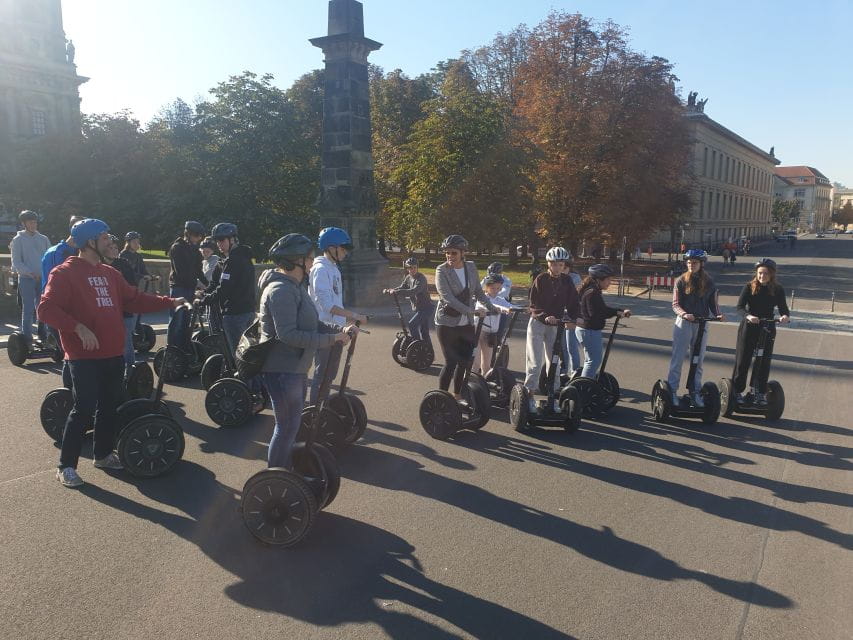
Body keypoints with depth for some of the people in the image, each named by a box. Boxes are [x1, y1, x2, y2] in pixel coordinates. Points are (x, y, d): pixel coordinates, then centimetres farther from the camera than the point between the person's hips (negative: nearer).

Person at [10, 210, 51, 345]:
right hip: (26, 279, -3)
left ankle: (43, 334, 18)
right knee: (28, 309, -4)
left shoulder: (43, 239, 12)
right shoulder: (18, 240, 2)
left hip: (43, 278, 3)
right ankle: (27, 337, 1)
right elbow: (16, 262, -4)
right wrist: (31, 273, -18)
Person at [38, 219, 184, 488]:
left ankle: (103, 455, 30)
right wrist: (79, 328, -26)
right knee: (84, 409, -7)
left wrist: (169, 302, 14)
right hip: (84, 356, -7)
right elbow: (47, 309, -16)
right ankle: (66, 466, 6)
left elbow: (134, 299, 18)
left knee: (109, 406, 14)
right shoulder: (65, 273, -8)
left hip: (113, 354, 7)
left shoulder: (109, 273, 14)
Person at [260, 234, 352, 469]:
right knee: (288, 427, -1)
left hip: (295, 368, 10)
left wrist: (337, 333, 1)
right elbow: (288, 334, -28)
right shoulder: (281, 290, -20)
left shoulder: (295, 287, 13)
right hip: (282, 370, -10)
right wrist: (331, 338, -25)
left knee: (291, 426, 20)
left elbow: (309, 325, 14)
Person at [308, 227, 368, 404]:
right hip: (325, 328, -9)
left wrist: (343, 328, 15)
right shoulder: (320, 269, -15)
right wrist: (354, 315, -25)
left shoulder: (333, 268, 13)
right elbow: (327, 305, -24)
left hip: (335, 328, 9)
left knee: (330, 373, 17)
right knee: (322, 374, -2)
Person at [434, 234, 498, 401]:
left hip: (466, 324, 5)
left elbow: (478, 292, 14)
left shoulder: (471, 267, 3)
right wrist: (472, 311, -27)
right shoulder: (442, 270, -12)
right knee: (451, 362, -6)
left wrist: (492, 308, 4)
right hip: (447, 323, -5)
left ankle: (457, 396, 26)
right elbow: (448, 298, -22)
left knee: (465, 360, 10)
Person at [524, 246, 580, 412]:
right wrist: (546, 316, -30)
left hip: (555, 325, 4)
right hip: (538, 323, -4)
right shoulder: (541, 279, -10)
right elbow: (534, 304, -14)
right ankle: (530, 395, 6)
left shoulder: (566, 281, 0)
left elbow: (573, 302, -1)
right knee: (535, 363, -4)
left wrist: (572, 319, -18)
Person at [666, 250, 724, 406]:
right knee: (677, 359, -1)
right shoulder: (681, 281, -1)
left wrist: (717, 314, -14)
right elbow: (675, 304, -6)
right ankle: (672, 390, 4)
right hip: (683, 323, -2)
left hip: (701, 324, 2)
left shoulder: (709, 283, 5)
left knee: (698, 361, 10)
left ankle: (695, 392, 20)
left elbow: (713, 304, 7)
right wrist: (684, 314, -25)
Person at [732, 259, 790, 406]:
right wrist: (748, 316, -34)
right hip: (749, 328, -2)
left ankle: (760, 393, 18)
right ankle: (737, 391, 13)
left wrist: (785, 316, -26)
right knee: (743, 360, 2)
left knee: (764, 362, 6)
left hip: (768, 329, 2)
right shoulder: (749, 286, -7)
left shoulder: (777, 289, 0)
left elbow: (783, 308, -3)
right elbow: (740, 307, -14)